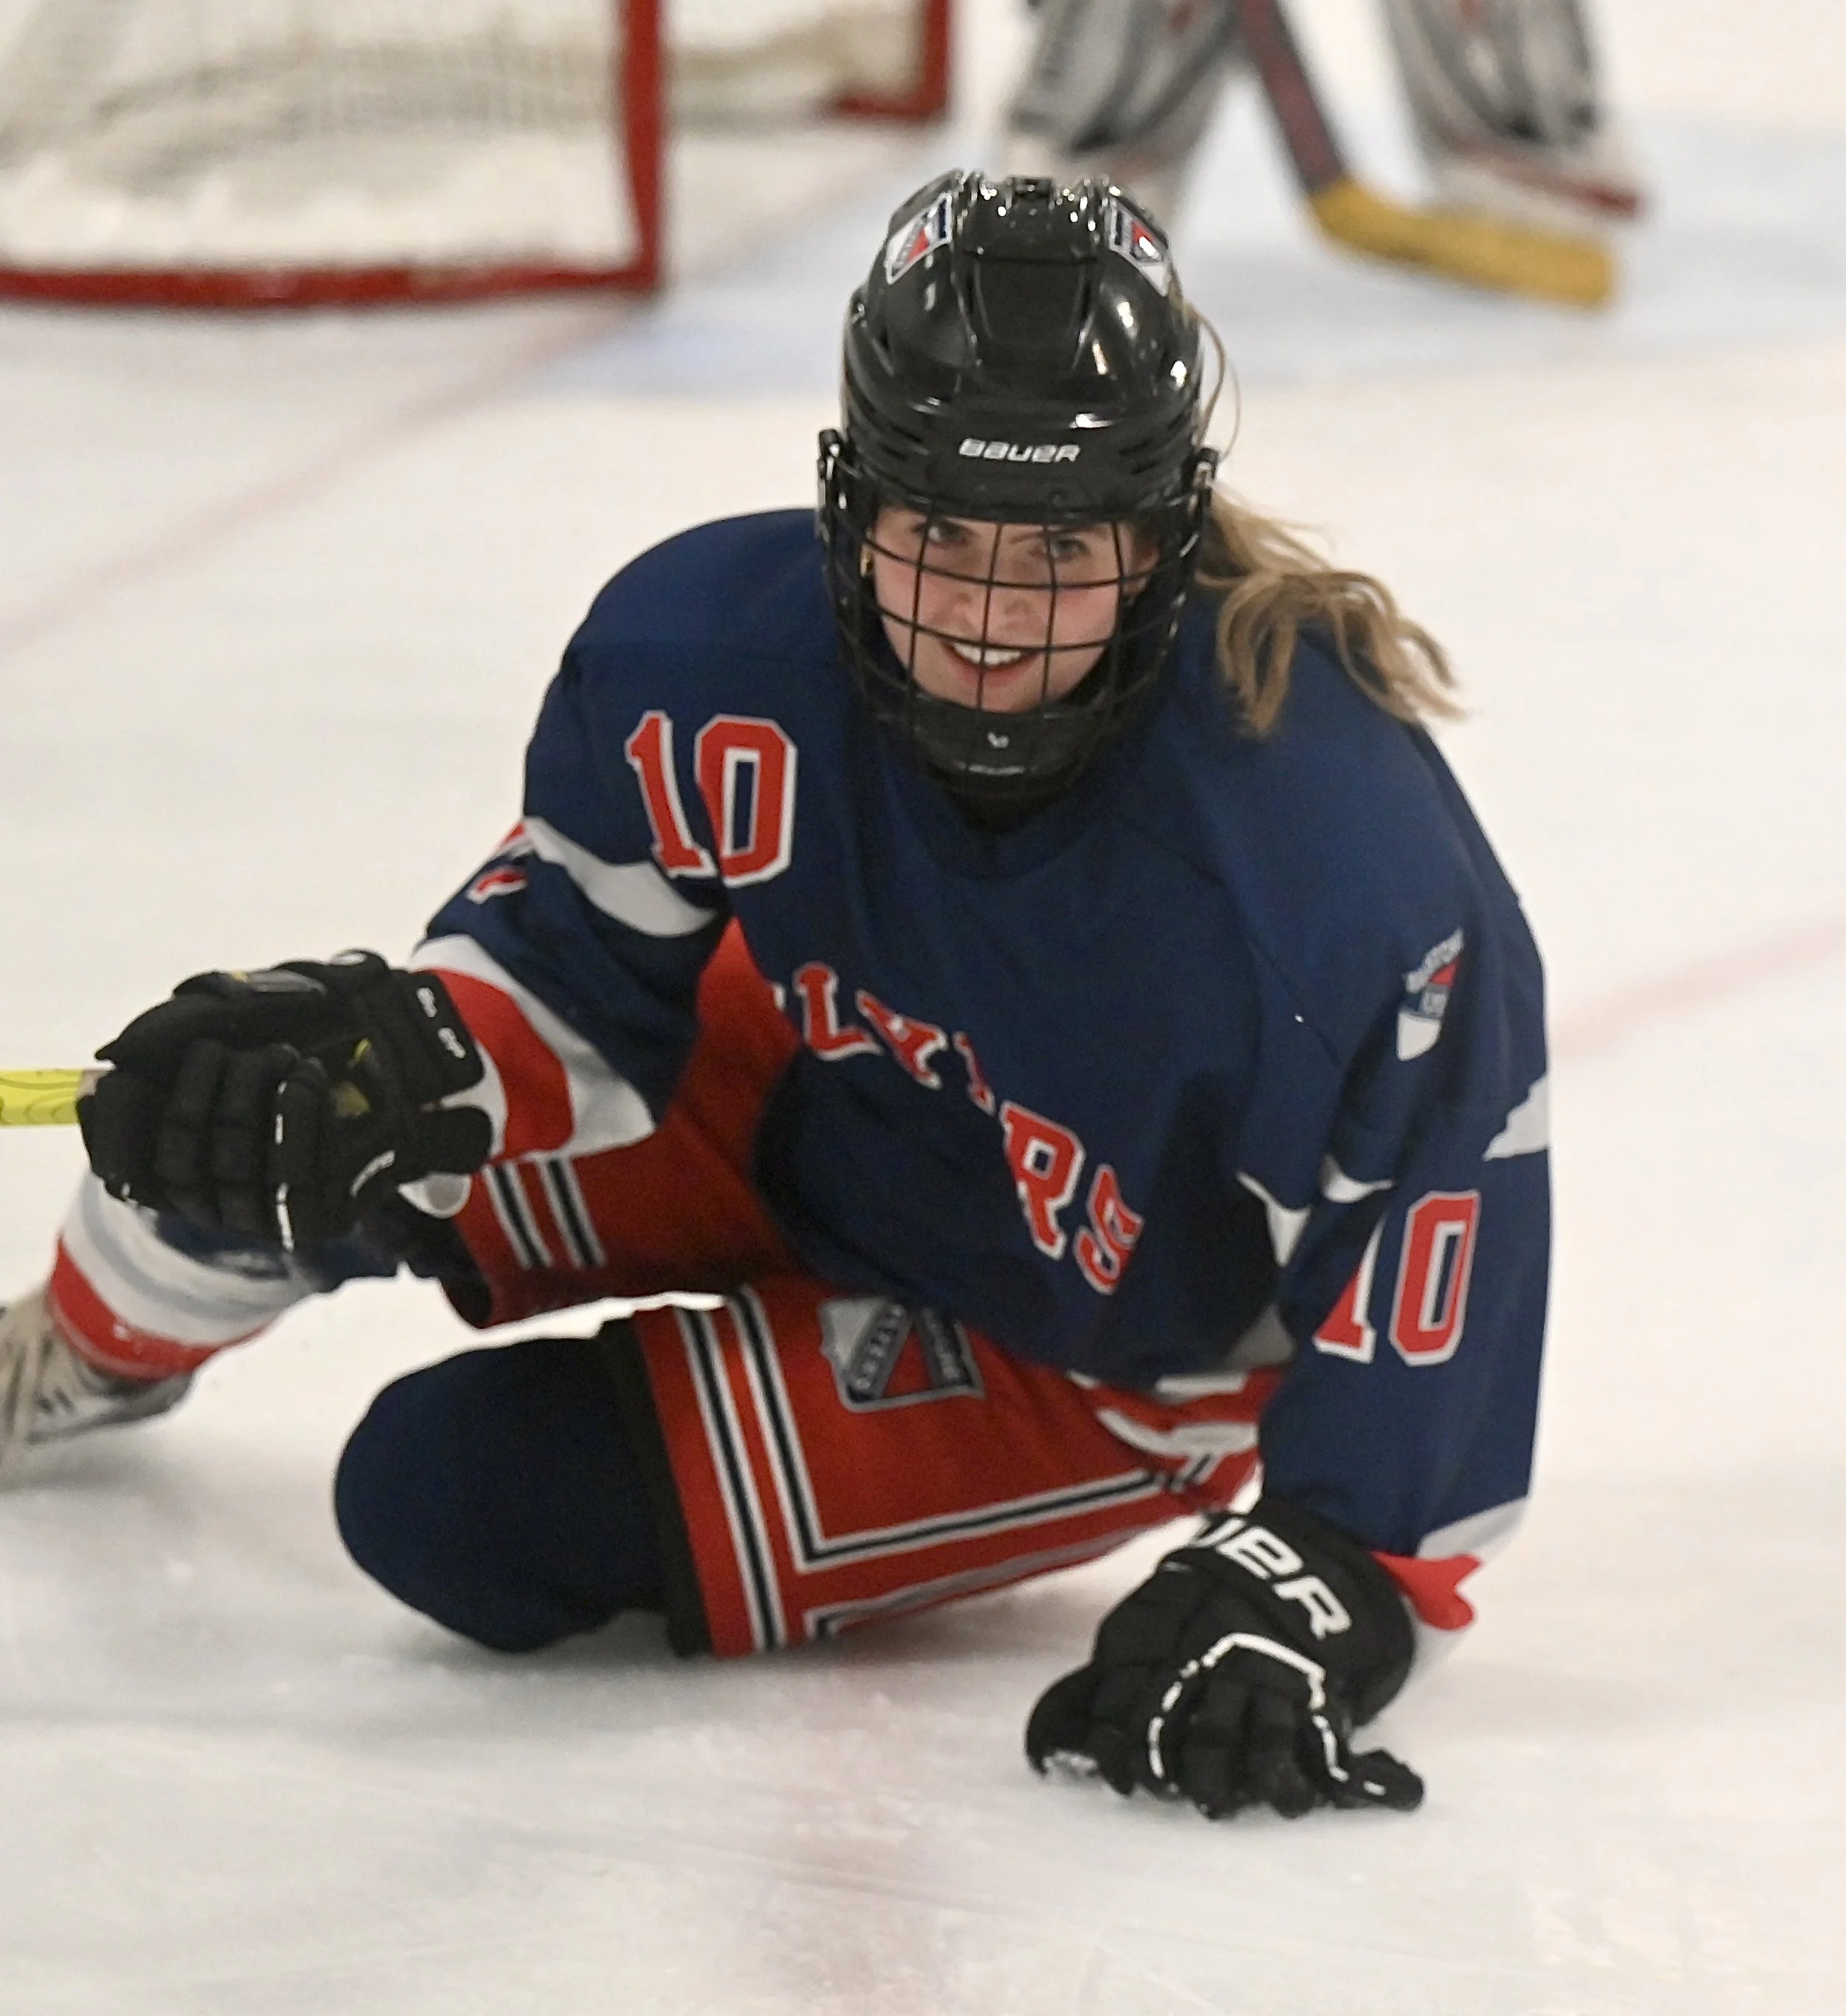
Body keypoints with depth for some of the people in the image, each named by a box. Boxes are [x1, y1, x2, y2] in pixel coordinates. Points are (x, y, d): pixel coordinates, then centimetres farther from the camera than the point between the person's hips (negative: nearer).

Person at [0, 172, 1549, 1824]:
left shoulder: (1337, 842, -36)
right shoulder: (714, 648, -25)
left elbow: (1442, 1212, -28)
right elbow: (578, 963, -11)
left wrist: (1330, 1576, -33)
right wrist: (407, 1053, -32)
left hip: (1094, 1358, -5)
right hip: (805, 1117, 5)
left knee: (471, 1509, -19)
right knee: (269, 1097, -7)